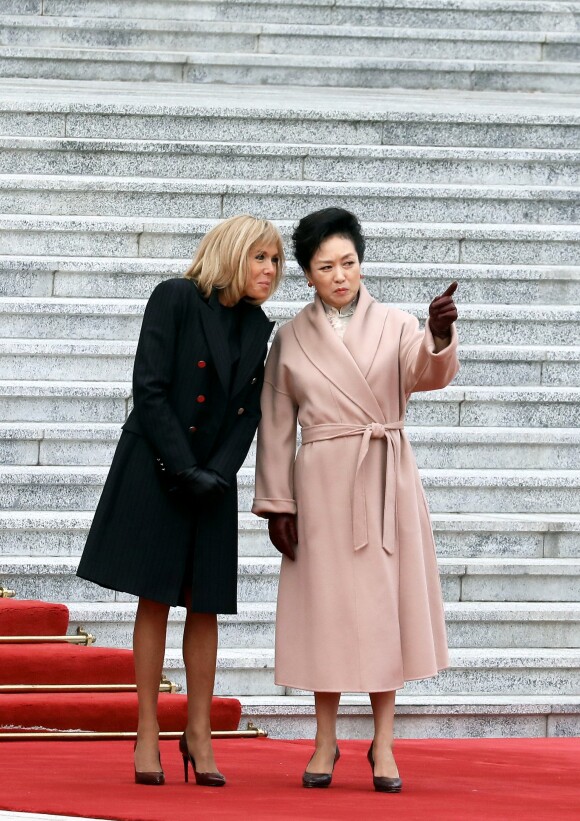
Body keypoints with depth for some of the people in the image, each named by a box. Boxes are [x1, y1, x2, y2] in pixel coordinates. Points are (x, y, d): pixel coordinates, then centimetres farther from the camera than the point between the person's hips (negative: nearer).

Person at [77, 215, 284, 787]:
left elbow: (248, 412, 6)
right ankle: (148, 732, 3)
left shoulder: (257, 327, 7)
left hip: (213, 477, 4)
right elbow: (149, 390, -12)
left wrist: (217, 473, -9)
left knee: (205, 605, 3)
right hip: (156, 470, -4)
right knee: (155, 599, -2)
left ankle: (199, 733, 10)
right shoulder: (176, 299, -8)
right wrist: (183, 468, -15)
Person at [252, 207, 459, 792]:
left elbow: (429, 375, -16)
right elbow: (276, 425, 6)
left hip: (386, 481, 0)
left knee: (384, 606, 1)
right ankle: (326, 740, 14)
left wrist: (440, 337, -37)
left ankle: (383, 743, 9)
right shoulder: (291, 339, 5)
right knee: (326, 607, 3)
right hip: (321, 482, 0)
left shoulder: (395, 327, 2)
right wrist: (276, 503, 2)